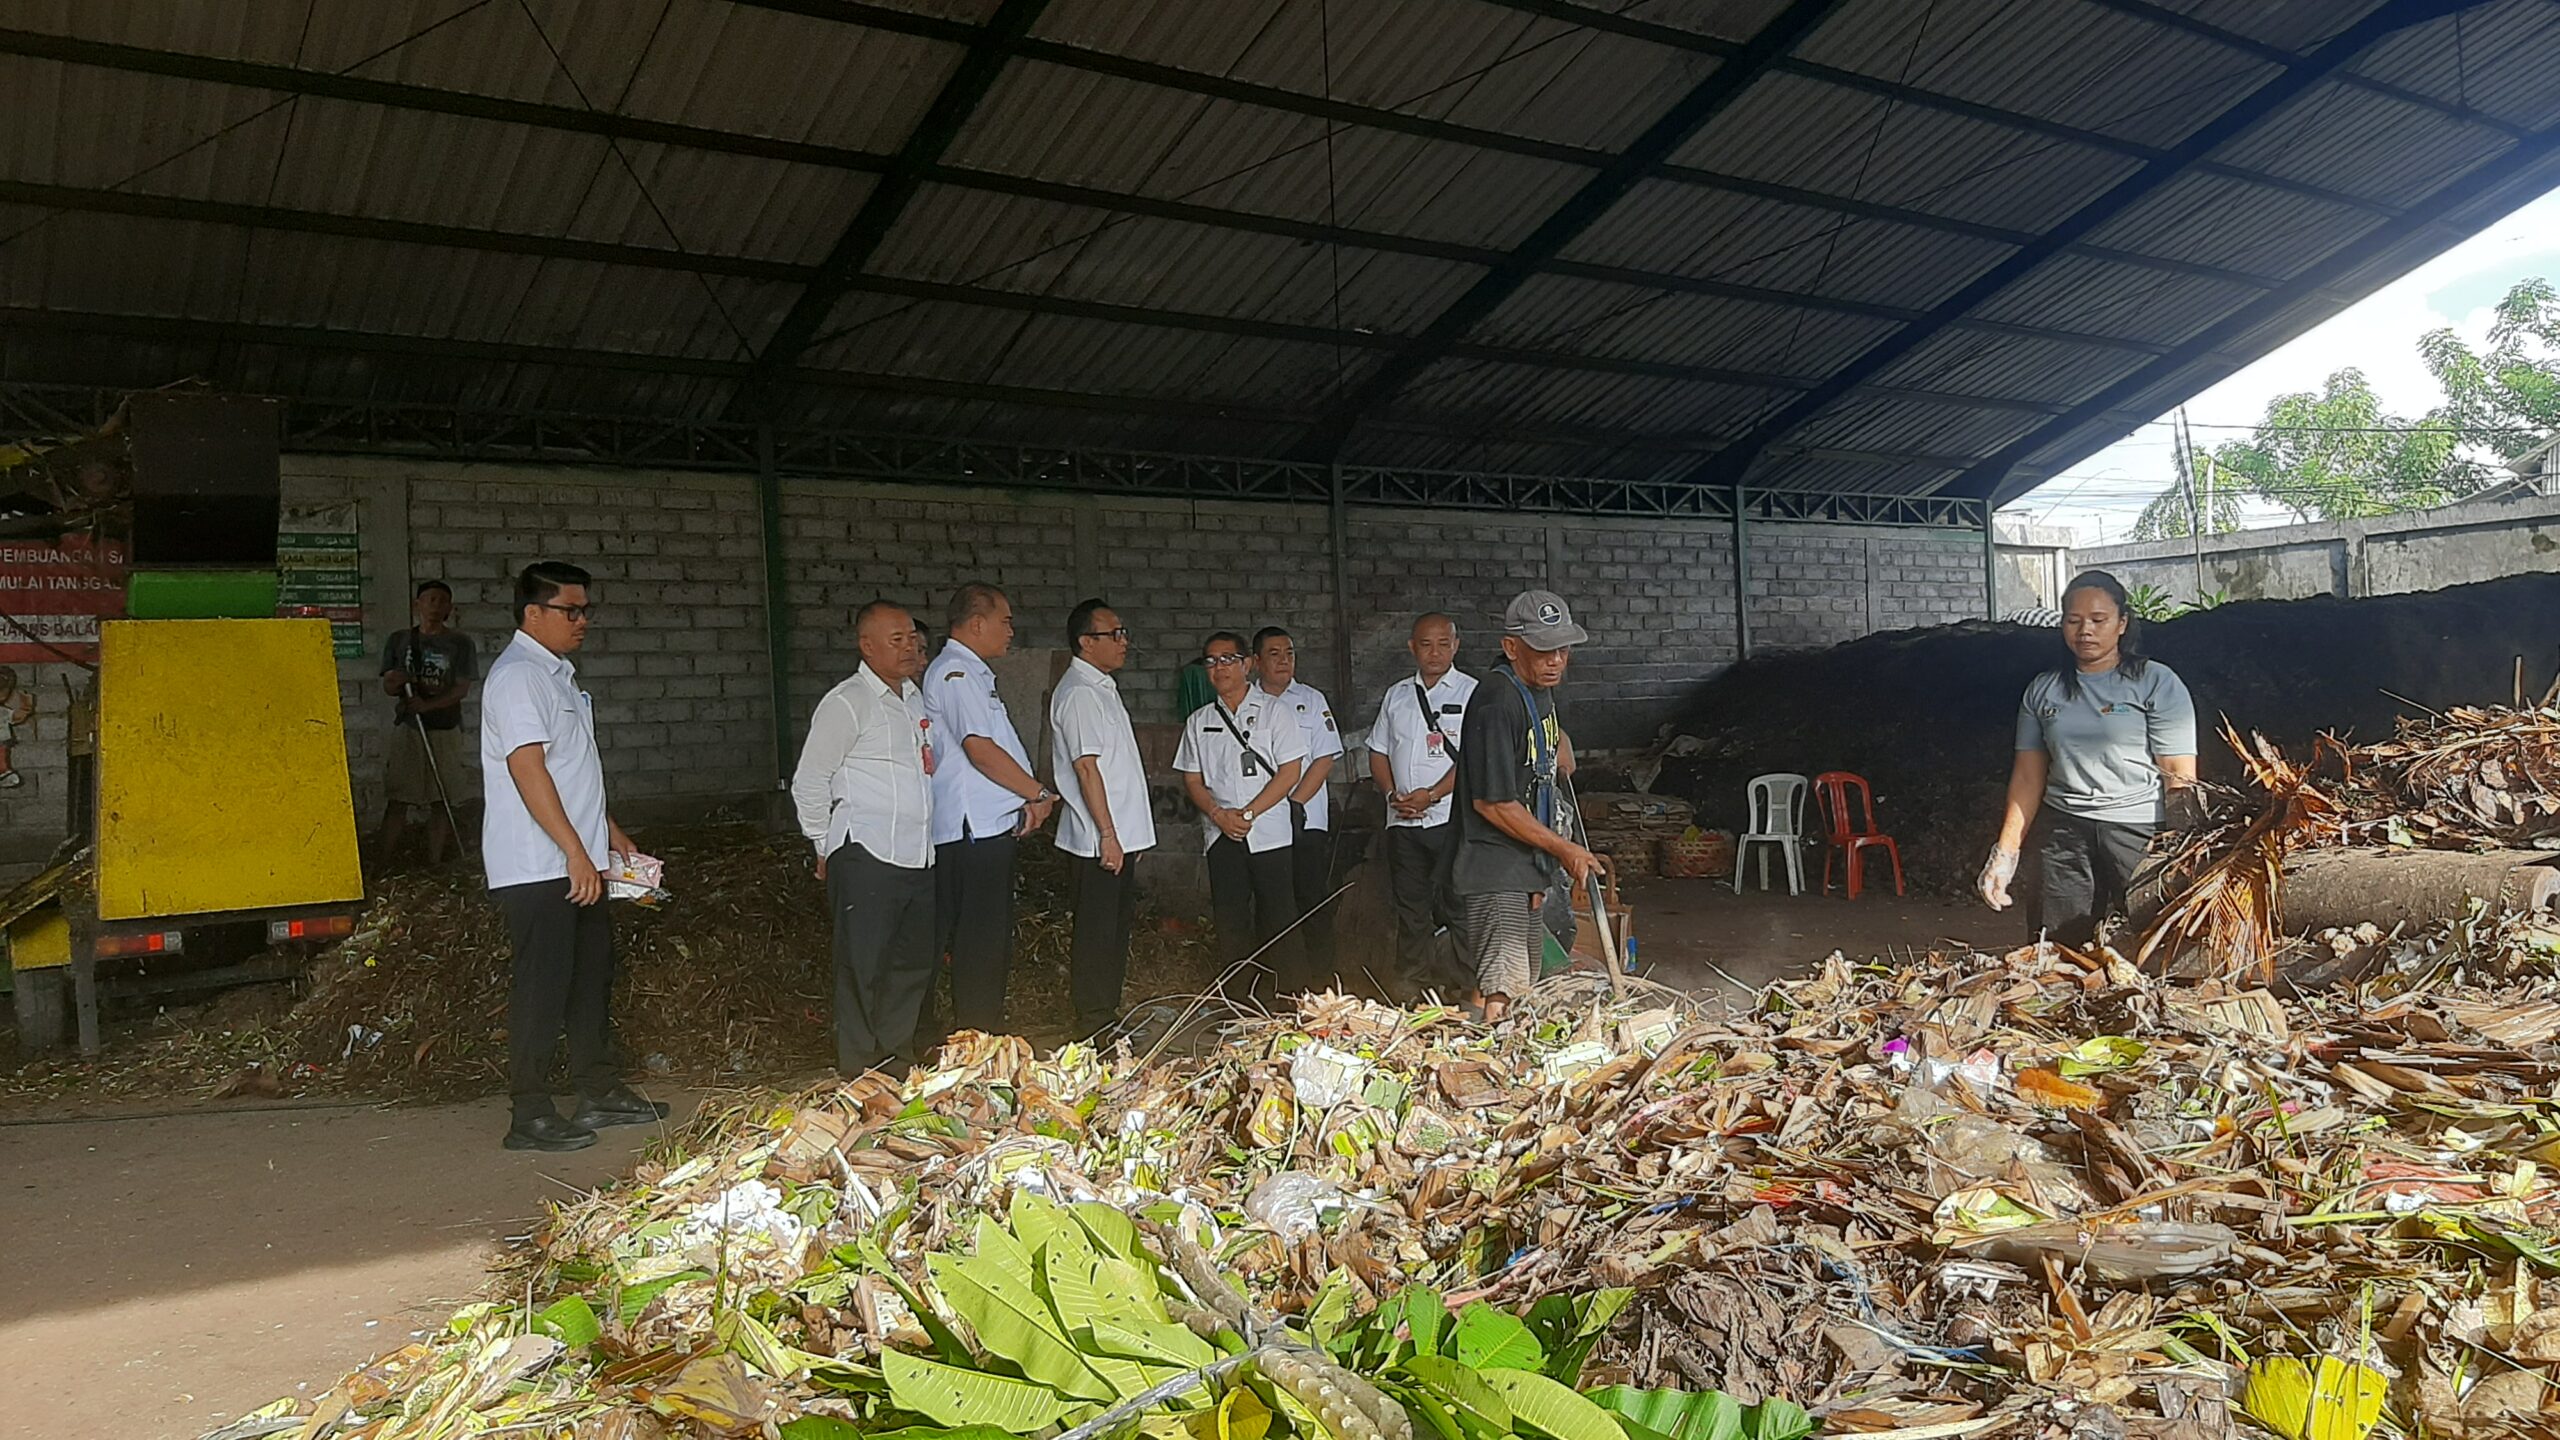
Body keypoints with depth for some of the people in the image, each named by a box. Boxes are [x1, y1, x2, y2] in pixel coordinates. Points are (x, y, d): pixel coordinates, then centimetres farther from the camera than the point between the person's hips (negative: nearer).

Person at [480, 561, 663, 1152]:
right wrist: (576, 852, -23)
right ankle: (531, 1116, 4)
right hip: (537, 867, -10)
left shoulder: (557, 673, 17)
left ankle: (600, 1092, 25)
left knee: (592, 972, 15)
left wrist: (609, 832, 24)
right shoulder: (518, 676, -14)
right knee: (542, 985, -4)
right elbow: (528, 770, -22)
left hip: (577, 861, 10)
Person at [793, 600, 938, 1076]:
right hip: (866, 858, -7)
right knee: (864, 967, 1)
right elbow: (808, 782, -5)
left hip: (917, 855, 8)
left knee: (915, 961, 13)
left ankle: (898, 1055, 28)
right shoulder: (846, 704, -8)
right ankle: (861, 1070, 12)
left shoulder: (914, 698, 15)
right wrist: (826, 848, -1)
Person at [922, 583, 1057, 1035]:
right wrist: (1040, 793, -11)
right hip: (975, 827, -10)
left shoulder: (973, 673, 19)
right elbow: (980, 749, -20)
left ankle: (985, 1028, 24)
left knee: (991, 938, 15)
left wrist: (1026, 801, 11)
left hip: (991, 824, 10)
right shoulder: (954, 673, -13)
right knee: (982, 941, -5)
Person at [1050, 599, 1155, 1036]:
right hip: (1099, 840, -10)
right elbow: (1086, 768, -20)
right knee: (1096, 934, -2)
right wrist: (1108, 835, -21)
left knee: (1117, 928, 16)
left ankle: (1109, 1014, 26)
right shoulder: (1079, 692, -15)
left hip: (1120, 836, 10)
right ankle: (1093, 1026, 7)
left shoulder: (1103, 687, 17)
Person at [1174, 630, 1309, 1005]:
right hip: (1221, 835, 3)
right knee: (1230, 918, 6)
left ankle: (1285, 995, 9)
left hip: (1269, 833, -3)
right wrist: (1219, 815, -9)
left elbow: (1289, 772, -5)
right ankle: (1236, 994, 15)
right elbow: (1192, 780, 10)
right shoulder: (1199, 722, 11)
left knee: (1276, 917, -2)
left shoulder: (1273, 711, 1)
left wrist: (1248, 813, -12)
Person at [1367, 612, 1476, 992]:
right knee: (1410, 908, 10)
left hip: (1450, 817, -5)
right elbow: (1378, 752, 17)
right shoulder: (1396, 695, 15)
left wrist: (1430, 795, -15)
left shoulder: (1471, 692, -1)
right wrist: (1393, 794, -1)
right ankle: (1414, 986, 19)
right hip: (1402, 821, 5)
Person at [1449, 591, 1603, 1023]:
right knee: (1499, 992, -17)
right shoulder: (1497, 705, -21)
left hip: (1531, 870, 10)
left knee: (1525, 989, 16)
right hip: (1494, 876, -10)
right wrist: (1564, 849, -15)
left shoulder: (1541, 689, 9)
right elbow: (1492, 803, -22)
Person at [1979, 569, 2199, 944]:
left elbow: (2180, 777, -2)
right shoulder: (2042, 691, 13)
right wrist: (2004, 854, 7)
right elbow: (2028, 777, 13)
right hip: (2066, 830, 3)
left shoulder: (2158, 684, 3)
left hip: (2141, 830, -3)